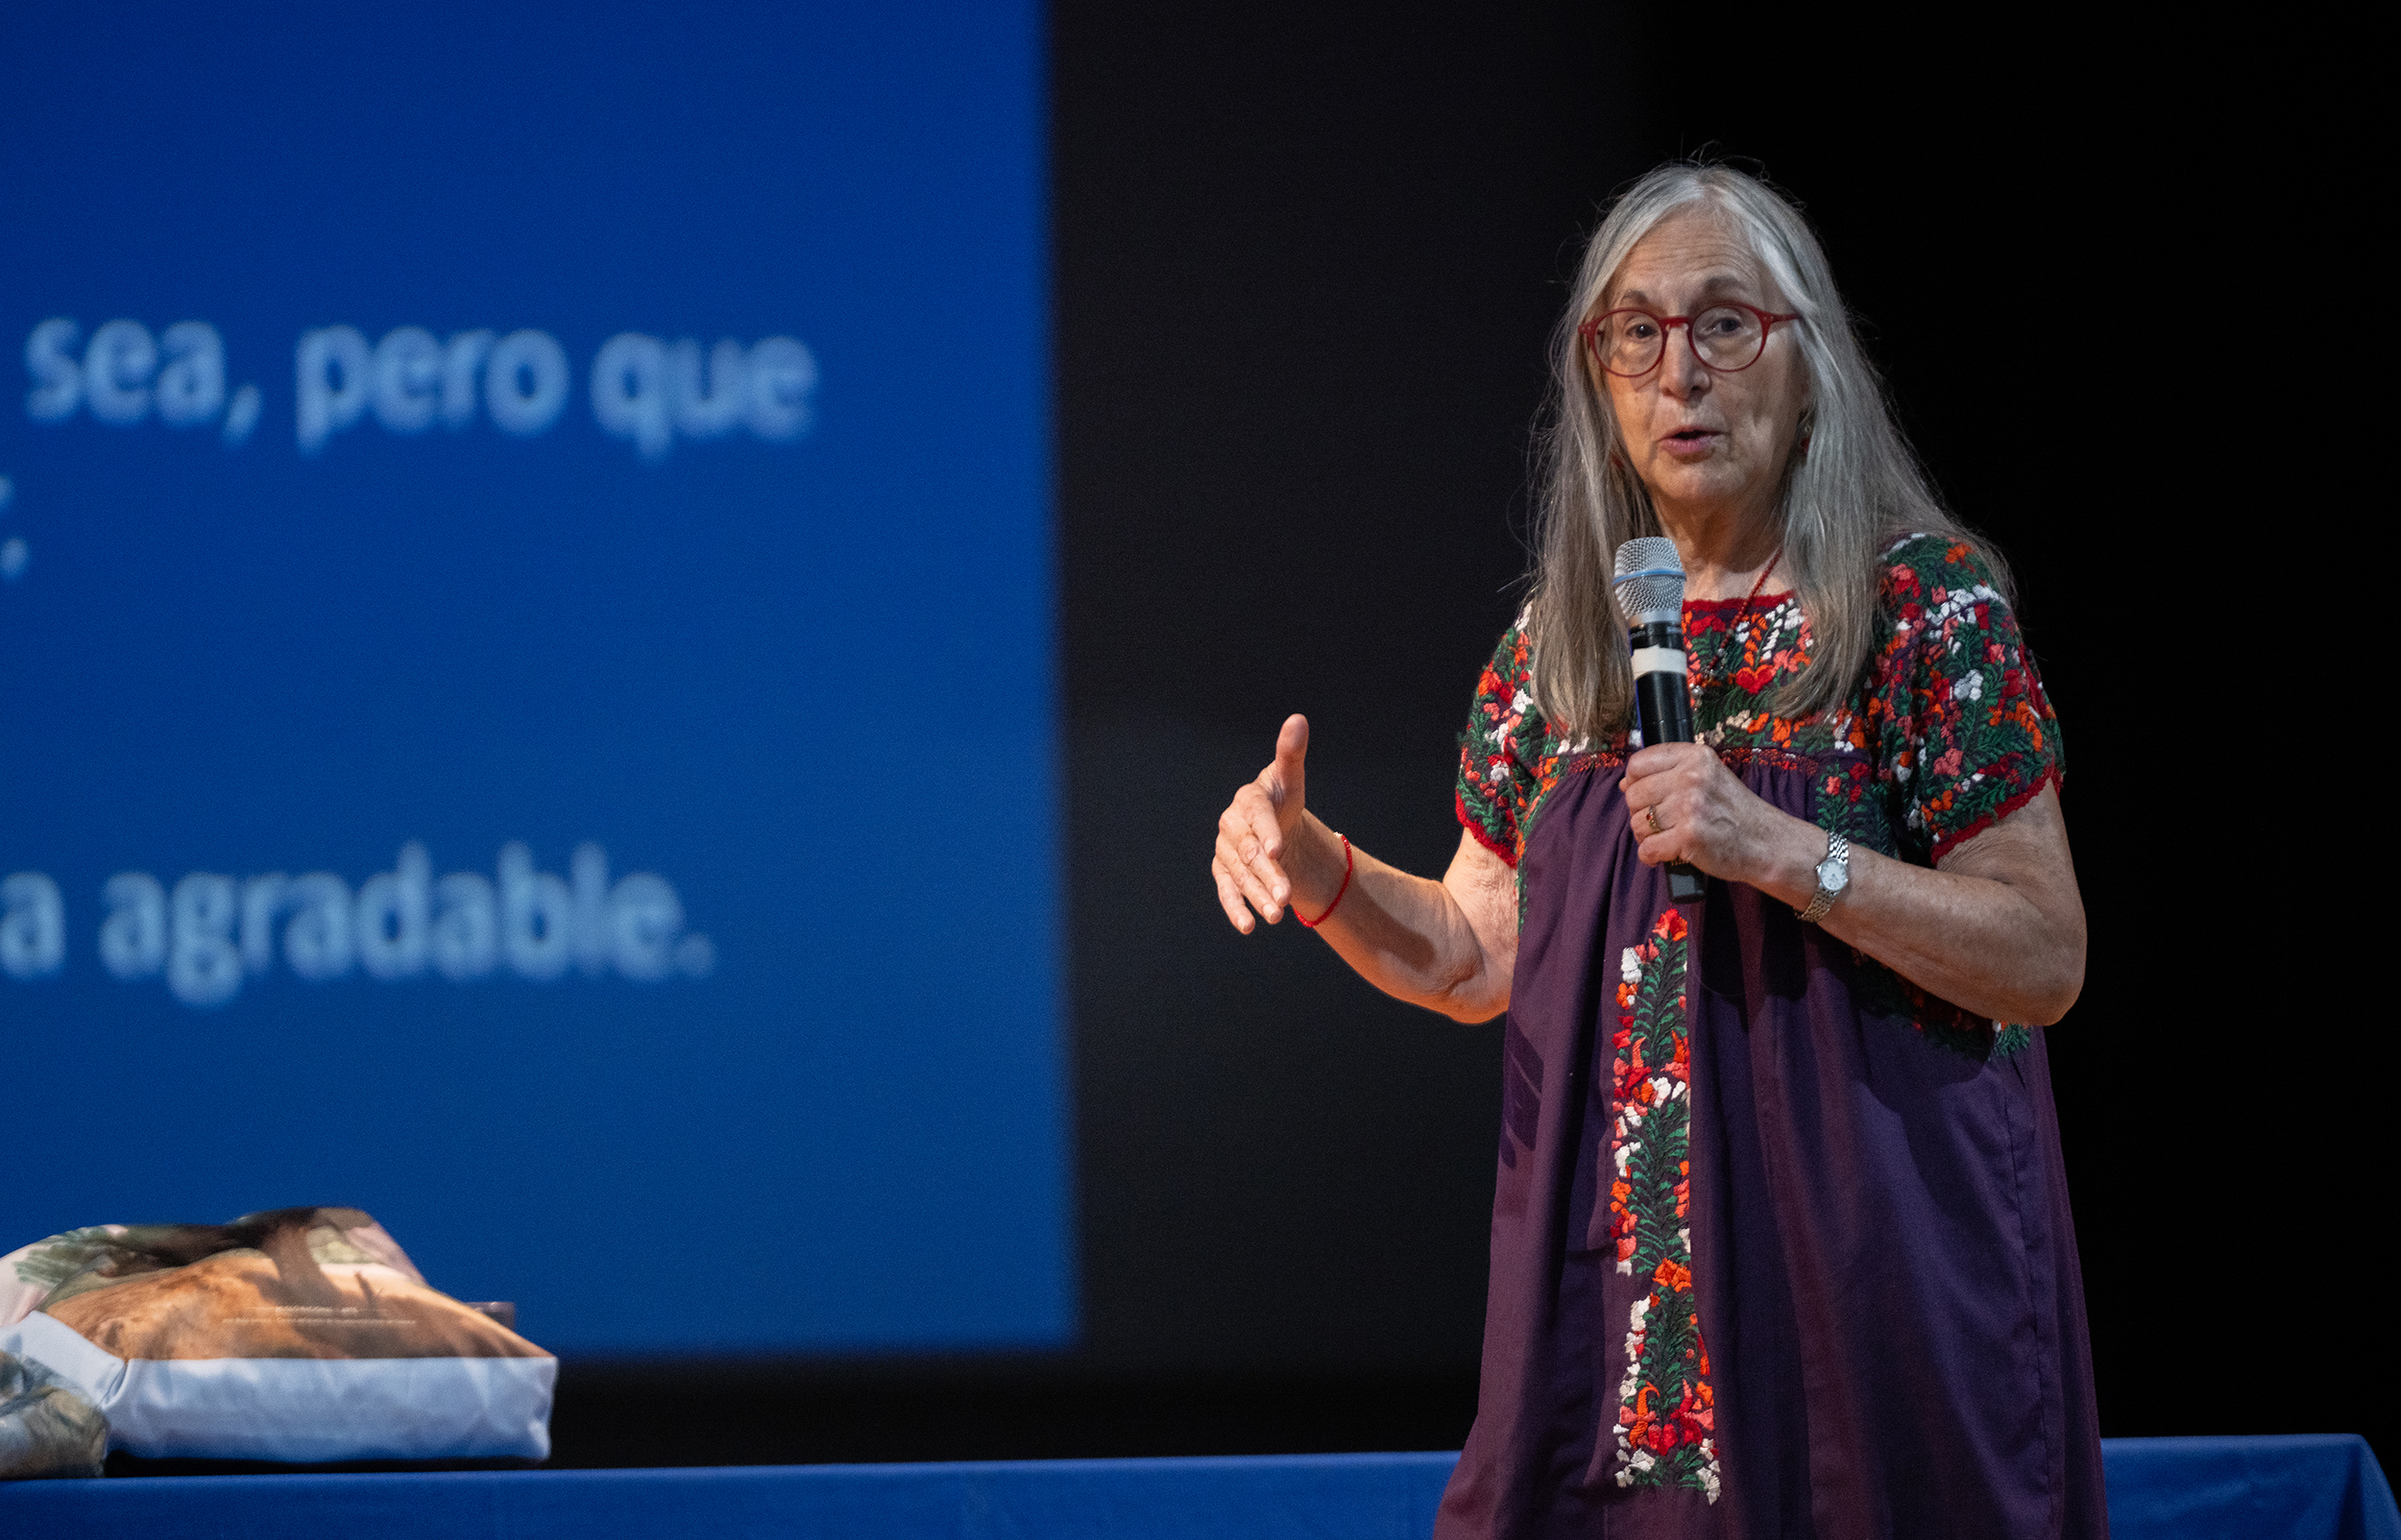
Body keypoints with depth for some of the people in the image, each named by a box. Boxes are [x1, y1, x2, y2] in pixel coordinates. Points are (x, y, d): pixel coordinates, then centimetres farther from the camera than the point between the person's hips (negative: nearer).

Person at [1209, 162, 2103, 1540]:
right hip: (1619, 1269, 4)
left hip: (1861, 1264, -4)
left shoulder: (1925, 600, -6)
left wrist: (1781, 852, -20)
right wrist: (1315, 869, -2)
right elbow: (1481, 959, 16)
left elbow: (2049, 961, -9)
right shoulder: (1560, 640, 10)